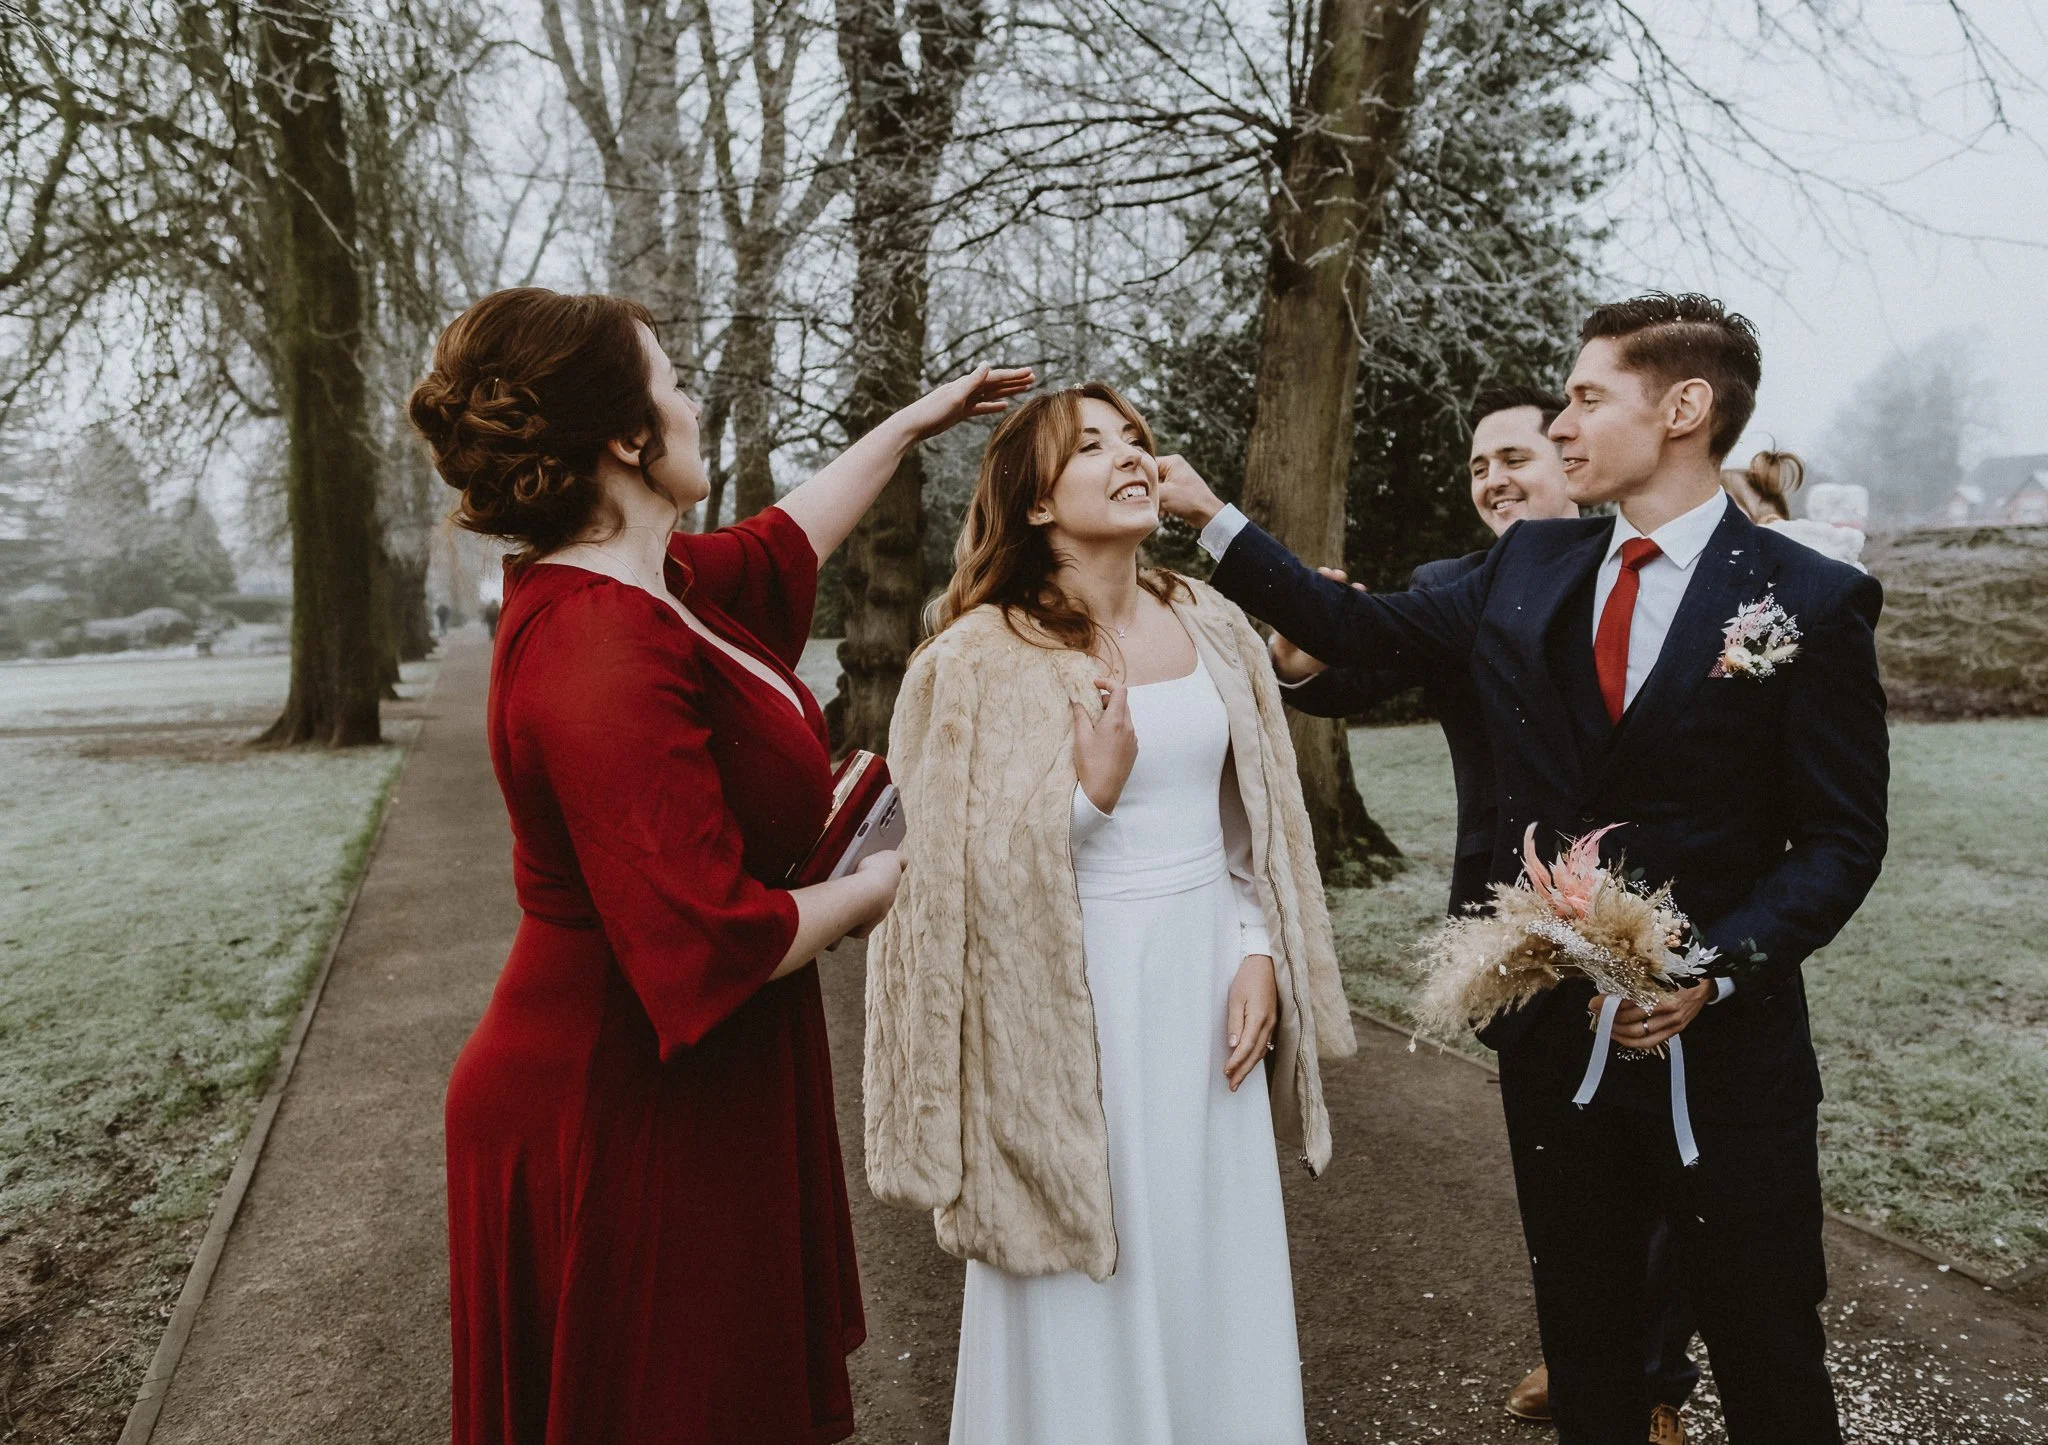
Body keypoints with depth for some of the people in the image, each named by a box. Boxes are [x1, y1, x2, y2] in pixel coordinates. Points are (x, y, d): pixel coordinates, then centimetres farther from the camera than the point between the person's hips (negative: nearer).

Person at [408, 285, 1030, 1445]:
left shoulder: (635, 582, 1)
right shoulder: (604, 661, -30)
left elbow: (781, 542, 21)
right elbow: (712, 944, -30)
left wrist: (913, 424, 30)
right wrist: (869, 892, -12)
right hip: (632, 1128, -9)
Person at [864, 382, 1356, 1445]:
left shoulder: (1211, 627, 4)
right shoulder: (984, 655, -11)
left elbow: (1256, 817, 11)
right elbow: (958, 873, -11)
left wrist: (1258, 954, 2)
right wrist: (1094, 792, -21)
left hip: (1208, 980, 5)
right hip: (1076, 999, -4)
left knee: (1212, 1259, 18)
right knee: (1089, 1288, 9)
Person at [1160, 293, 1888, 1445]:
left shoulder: (1812, 599, -9)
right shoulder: (1528, 568, 3)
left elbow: (1842, 838, -8)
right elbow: (1362, 628, 7)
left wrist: (1715, 972, -20)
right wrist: (1213, 517, 5)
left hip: (1724, 1042, -3)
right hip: (1556, 1032, 4)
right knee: (1583, 1336, 20)